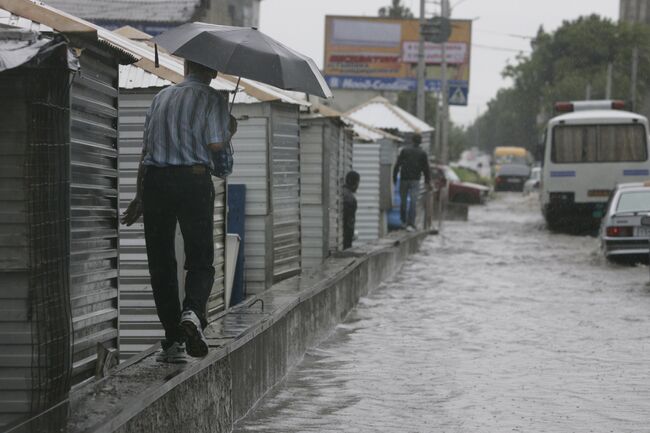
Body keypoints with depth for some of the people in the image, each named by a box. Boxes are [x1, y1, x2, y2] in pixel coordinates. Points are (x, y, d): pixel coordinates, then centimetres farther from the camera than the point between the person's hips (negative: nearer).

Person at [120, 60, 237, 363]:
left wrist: (140, 196, 20)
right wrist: (230, 130, 14)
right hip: (194, 179, -3)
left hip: (155, 180, 4)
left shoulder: (161, 97, 18)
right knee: (200, 259, 4)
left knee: (161, 262, 7)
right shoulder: (212, 99, 3)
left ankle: (174, 340, 6)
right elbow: (215, 144, -9)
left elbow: (146, 149, 16)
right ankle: (193, 311, -26)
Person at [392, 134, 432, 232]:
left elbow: (397, 165, 1)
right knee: (413, 202, -6)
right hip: (415, 180, -2)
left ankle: (403, 221, 24)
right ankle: (410, 224, -16)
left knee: (403, 201, 15)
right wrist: (428, 181, 7)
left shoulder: (404, 151, 3)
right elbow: (426, 168, 1)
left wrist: (394, 177, 7)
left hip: (404, 179, 2)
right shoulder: (422, 154, 0)